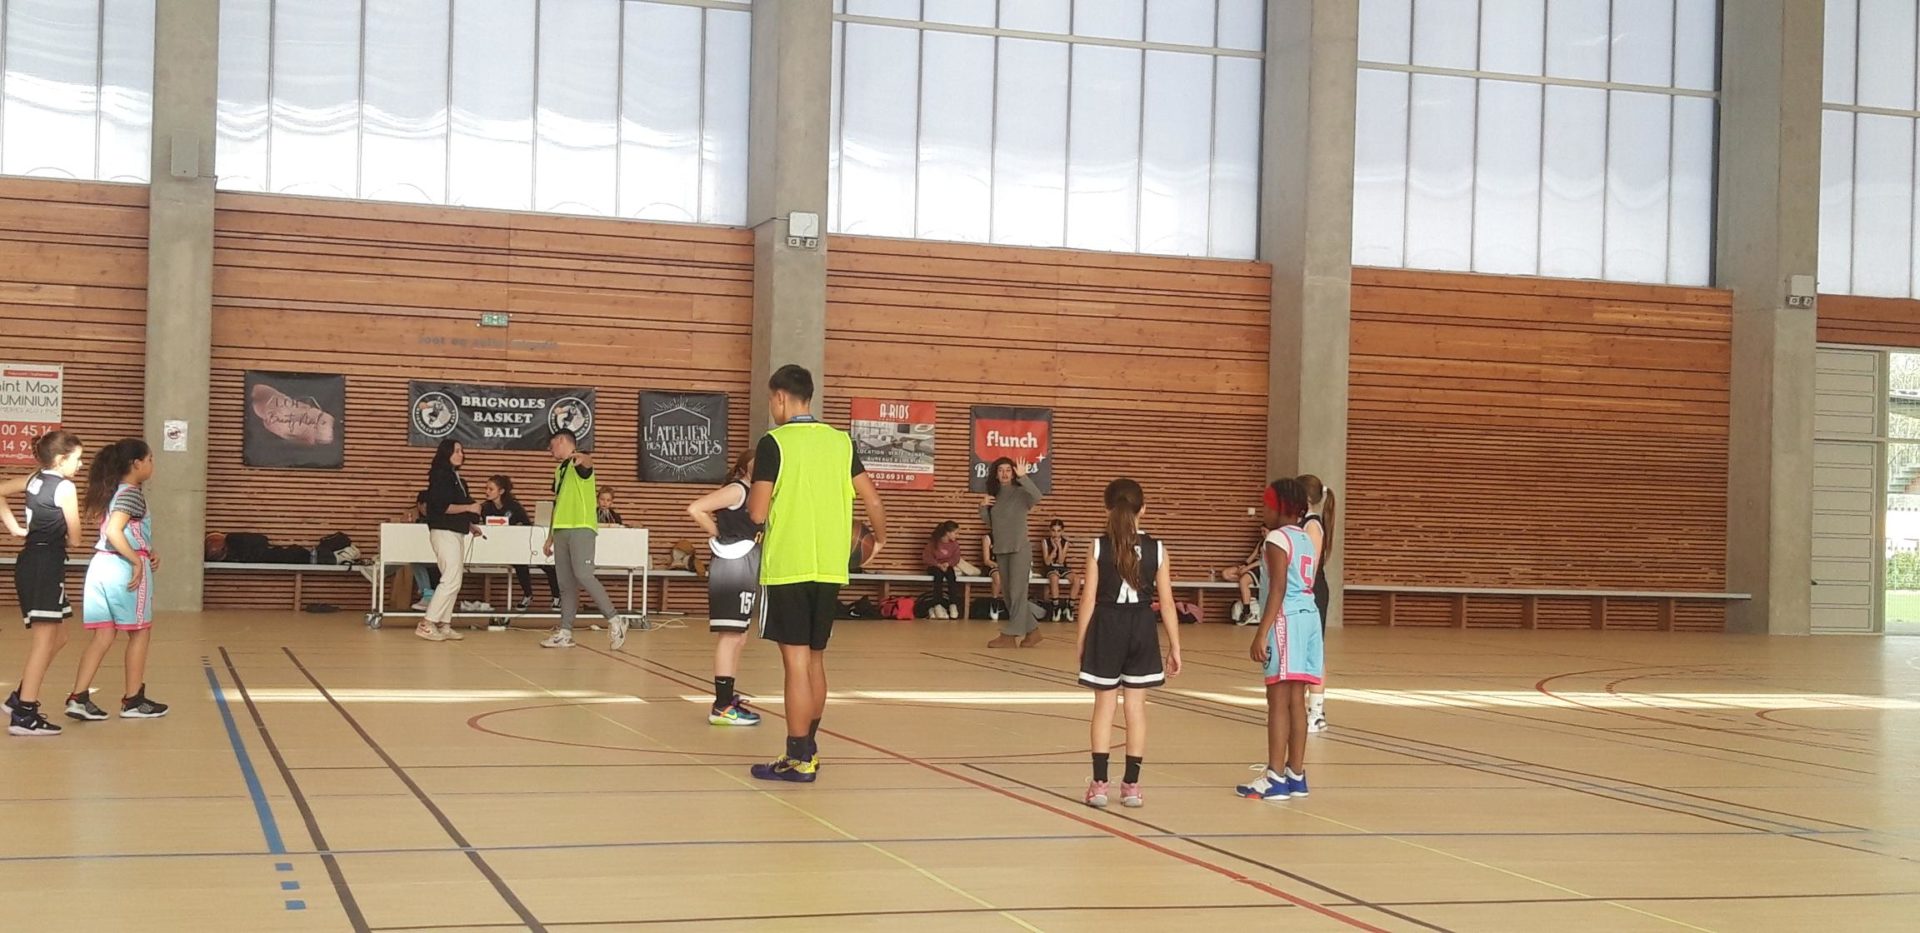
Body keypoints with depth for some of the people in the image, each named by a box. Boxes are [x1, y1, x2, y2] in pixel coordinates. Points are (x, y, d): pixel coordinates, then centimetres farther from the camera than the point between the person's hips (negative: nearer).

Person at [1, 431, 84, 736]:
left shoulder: (34, 480, 11)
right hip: (47, 565, -9)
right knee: (44, 640, -5)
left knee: (57, 638, 19)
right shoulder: (65, 487, -12)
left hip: (29, 563, 9)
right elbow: (74, 539, -9)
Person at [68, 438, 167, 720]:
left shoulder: (112, 491, 15)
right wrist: (138, 561, -20)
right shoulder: (132, 494, -13)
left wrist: (148, 552, 7)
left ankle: (78, 697, -1)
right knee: (140, 633, 6)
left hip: (101, 565, 8)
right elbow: (114, 531, -25)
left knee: (104, 635, 8)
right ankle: (133, 700, 12)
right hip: (123, 568, -8)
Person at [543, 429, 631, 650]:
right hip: (561, 530, 8)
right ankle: (565, 632, 6)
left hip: (581, 528, -8)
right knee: (565, 584, 5)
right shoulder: (560, 470, 24)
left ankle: (614, 620, -12)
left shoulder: (579, 462, -3)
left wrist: (584, 459, -54)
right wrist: (550, 538, 27)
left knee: (583, 575, -19)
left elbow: (587, 461, -29)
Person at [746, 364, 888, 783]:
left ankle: (798, 759, -1)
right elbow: (873, 501, 7)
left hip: (787, 568, -5)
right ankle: (809, 747, 27)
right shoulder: (840, 441, 8)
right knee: (815, 659, 17)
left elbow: (758, 513, -11)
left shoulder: (773, 443, -8)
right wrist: (879, 538, 26)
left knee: (796, 661, -3)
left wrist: (750, 493, 12)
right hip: (830, 568, 5)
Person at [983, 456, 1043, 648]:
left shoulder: (1020, 493, -8)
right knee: (1009, 595, 10)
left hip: (1020, 549, -7)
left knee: (1017, 593, -8)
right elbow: (988, 522, 16)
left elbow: (1037, 496, -29)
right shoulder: (994, 495, 9)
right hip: (1001, 550, 7)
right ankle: (1032, 630, 20)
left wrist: (1023, 477, -37)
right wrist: (983, 507, -2)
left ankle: (1010, 635, -8)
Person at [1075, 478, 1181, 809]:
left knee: (1104, 706, 7)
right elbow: (1167, 603, -3)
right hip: (1142, 628, 1)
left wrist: (1080, 642, 2)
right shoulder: (1156, 549, -3)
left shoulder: (1098, 548, -7)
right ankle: (1132, 784, 10)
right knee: (1136, 707, 7)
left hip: (1107, 627, -1)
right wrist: (1175, 647, 4)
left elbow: (1089, 600, -7)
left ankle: (1099, 783, 5)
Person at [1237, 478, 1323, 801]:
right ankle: (1296, 775, 13)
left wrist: (1262, 633, -18)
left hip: (1286, 619, -9)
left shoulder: (1278, 539, -9)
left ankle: (1275, 778, -7)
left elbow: (1278, 590, -16)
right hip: (1309, 616, 9)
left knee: (1278, 700, -7)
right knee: (1296, 701, 10)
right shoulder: (1308, 541, 16)